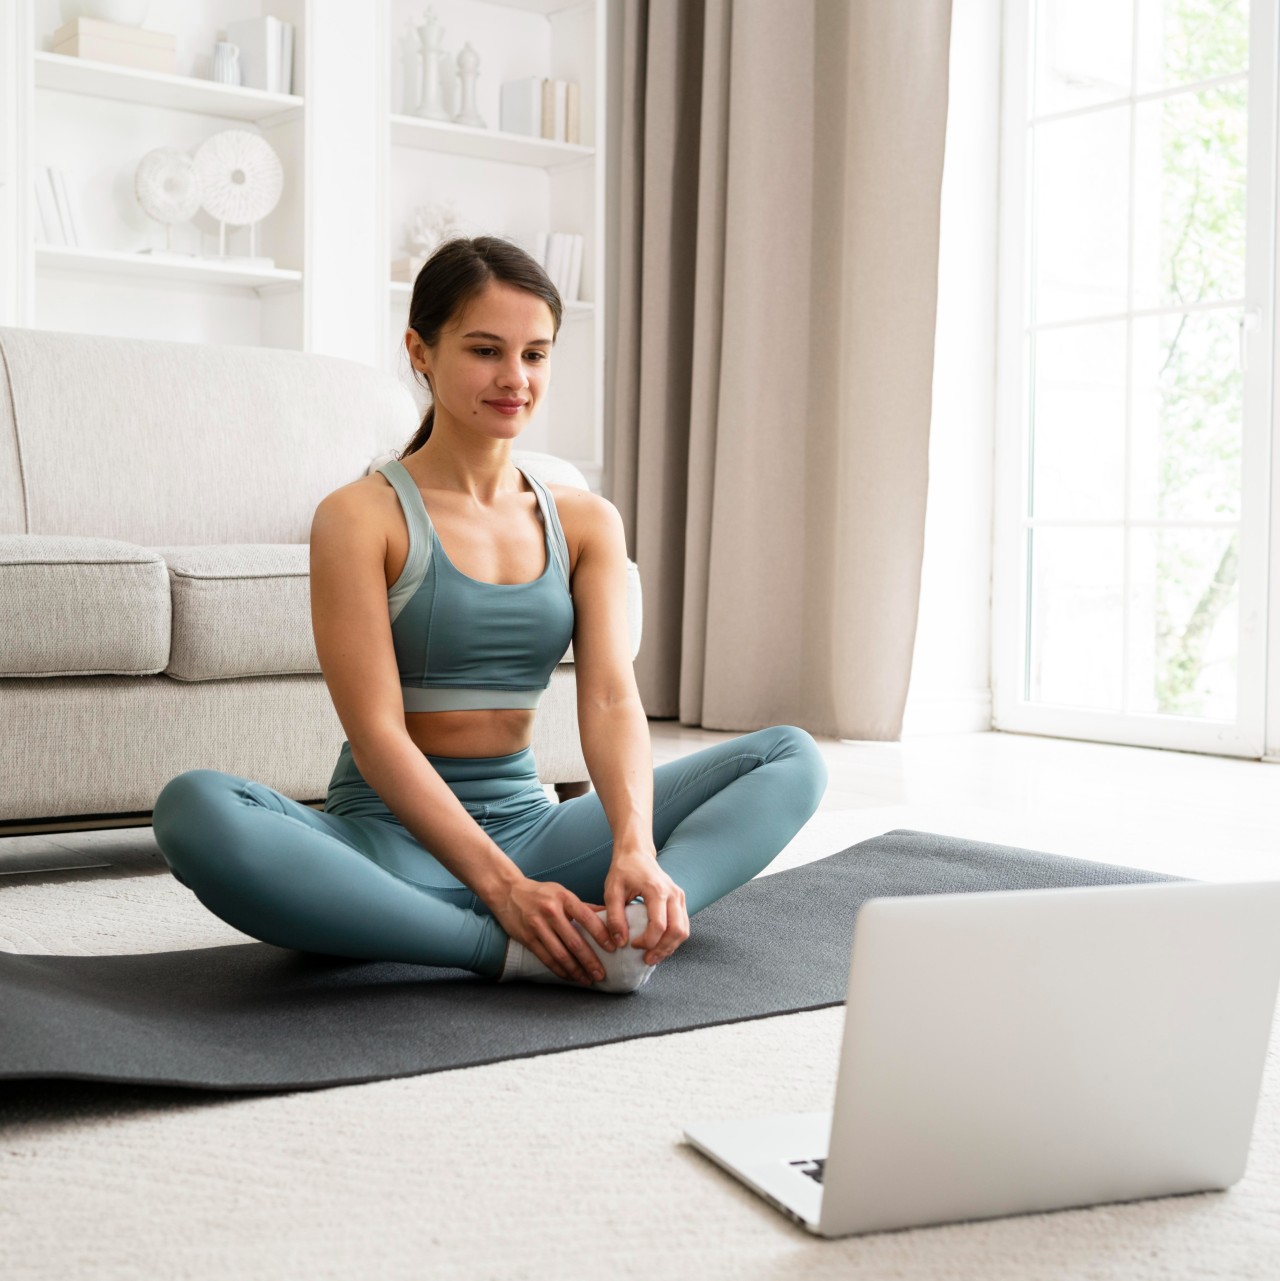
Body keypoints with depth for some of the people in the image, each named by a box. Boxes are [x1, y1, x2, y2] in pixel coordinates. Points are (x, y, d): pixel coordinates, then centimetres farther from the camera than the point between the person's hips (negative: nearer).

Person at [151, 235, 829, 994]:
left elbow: (612, 701, -6)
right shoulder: (360, 517, -5)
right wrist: (501, 886, -27)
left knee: (792, 757, -7)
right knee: (195, 809, -34)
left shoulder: (587, 523, 8)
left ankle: (622, 924, -34)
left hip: (524, 824, 4)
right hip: (390, 838, -4)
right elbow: (377, 735, -14)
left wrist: (635, 848, -26)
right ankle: (511, 954, -34)